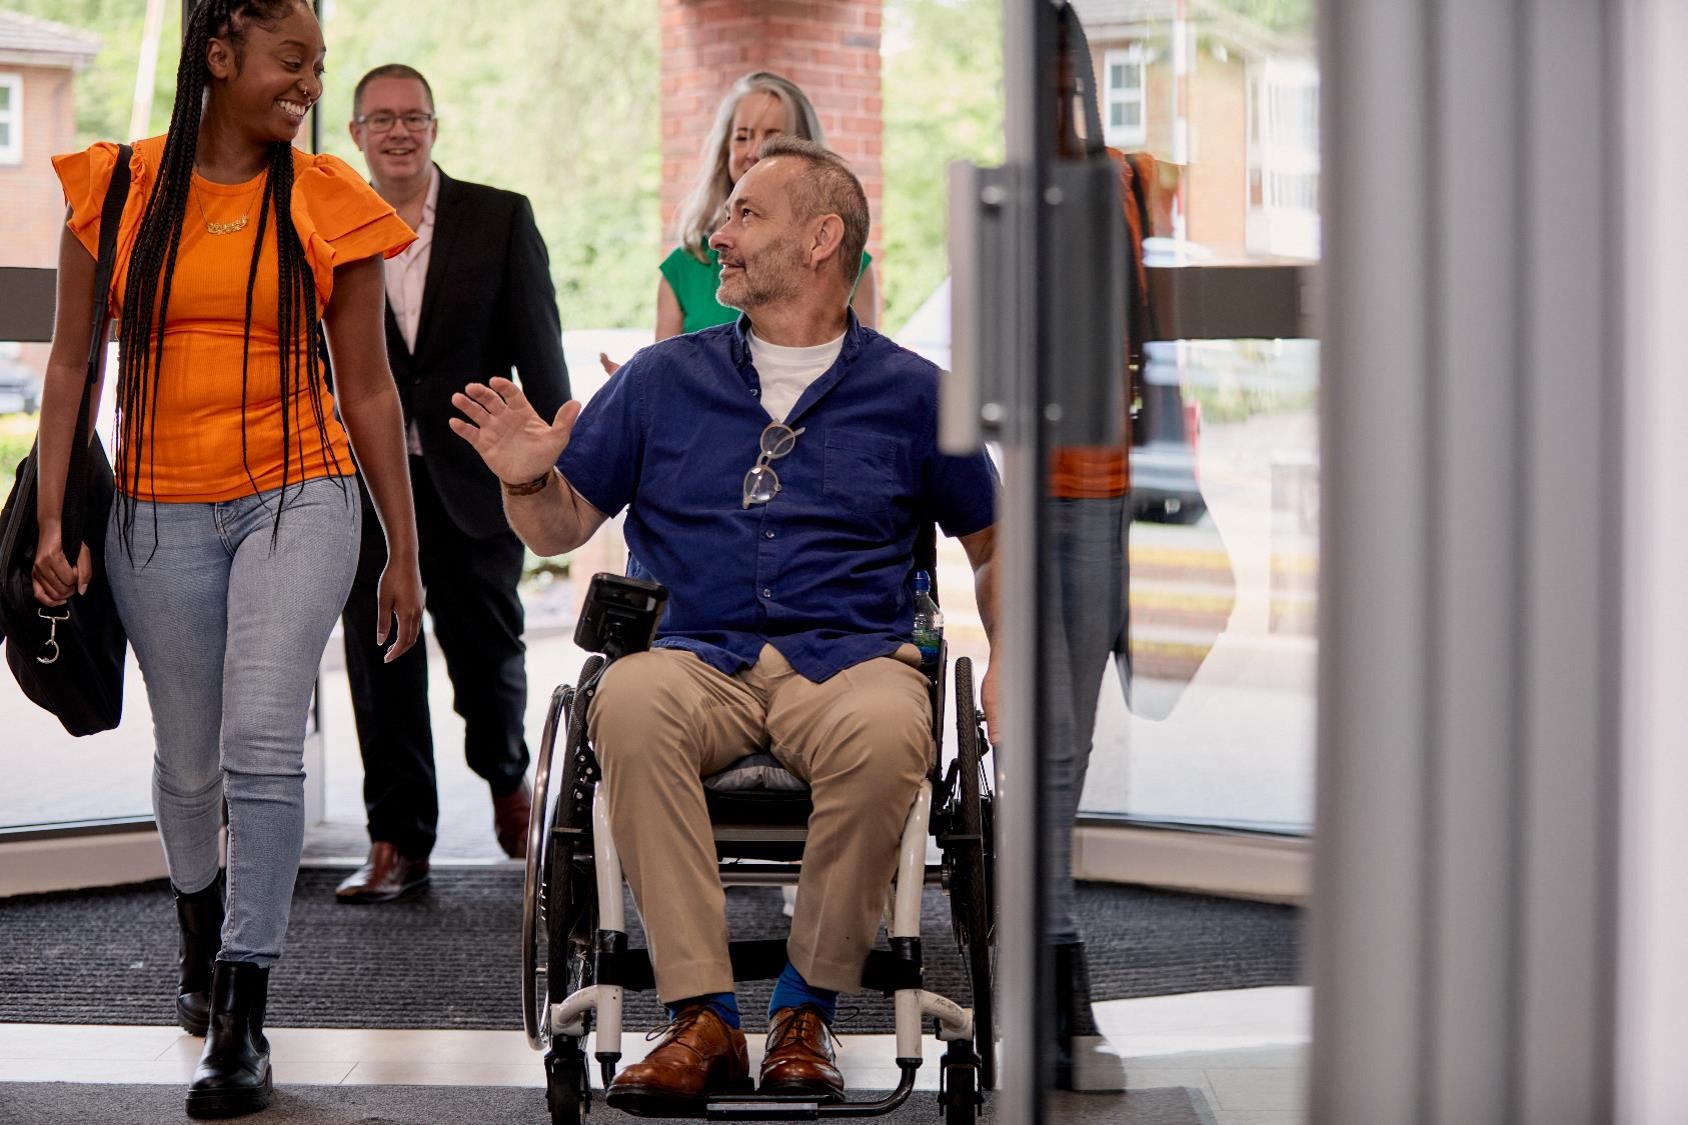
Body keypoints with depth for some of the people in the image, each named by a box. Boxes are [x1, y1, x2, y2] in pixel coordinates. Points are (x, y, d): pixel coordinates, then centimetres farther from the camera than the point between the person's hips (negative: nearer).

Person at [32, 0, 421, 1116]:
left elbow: (368, 387, 6)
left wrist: (404, 552, 8)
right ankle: (202, 928, 44)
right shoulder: (117, 190, 2)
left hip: (299, 500, -1)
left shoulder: (327, 206, 1)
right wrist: (54, 520, -2)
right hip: (159, 516, 1)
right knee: (187, 761, 12)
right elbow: (73, 364, 6)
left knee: (263, 742, -16)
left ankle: (242, 1020, -9)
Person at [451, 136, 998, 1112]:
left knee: (886, 732, -37)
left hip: (853, 656, -1)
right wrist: (529, 480, -5)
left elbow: (994, 547, 19)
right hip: (701, 659, 1)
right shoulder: (665, 379, 16)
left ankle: (808, 1010, -19)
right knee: (630, 700, -35)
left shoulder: (910, 392, 12)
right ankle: (702, 1017, -30)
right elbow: (565, 529, 17)